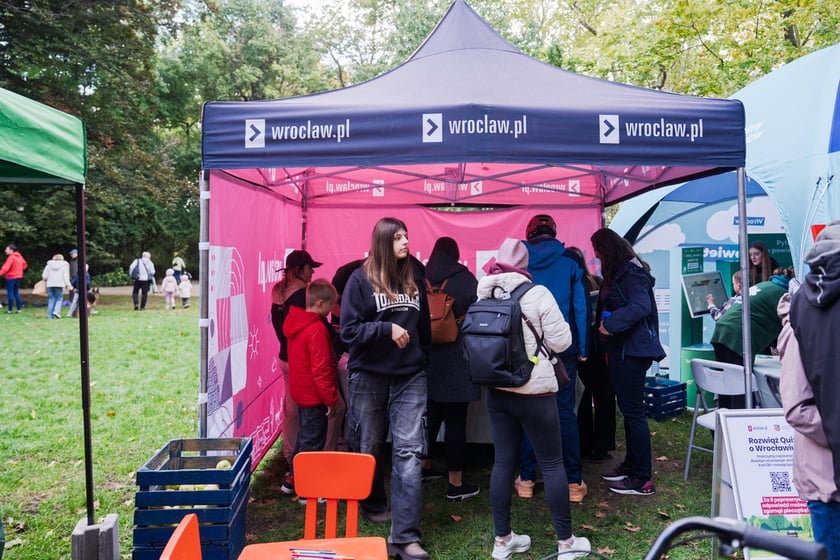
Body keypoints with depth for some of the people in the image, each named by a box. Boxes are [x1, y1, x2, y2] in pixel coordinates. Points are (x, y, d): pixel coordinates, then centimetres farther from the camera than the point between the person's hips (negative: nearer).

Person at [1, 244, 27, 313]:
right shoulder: (19, 256, 8)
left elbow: (6, 268, -25)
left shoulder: (11, 257, -17)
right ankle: (19, 309, 14)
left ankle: (10, 310, -1)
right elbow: (24, 265, 21)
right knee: (16, 293, 14)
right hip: (18, 277, 8)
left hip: (10, 277, -8)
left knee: (10, 293, -3)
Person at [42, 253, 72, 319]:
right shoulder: (64, 265, 5)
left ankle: (50, 316, 4)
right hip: (60, 284, -2)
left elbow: (44, 276, 4)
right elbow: (66, 276, -2)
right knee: (59, 299, 6)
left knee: (51, 300, 6)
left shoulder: (49, 265, 9)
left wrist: (47, 279, 24)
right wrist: (68, 285, -2)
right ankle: (57, 311, -16)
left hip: (50, 284, 2)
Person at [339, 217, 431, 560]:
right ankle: (372, 505, 40)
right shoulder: (360, 279, -6)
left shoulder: (414, 278, 8)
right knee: (369, 448, 14)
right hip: (368, 376, -2)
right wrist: (387, 329, -21)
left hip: (410, 376, 3)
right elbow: (348, 330, -11)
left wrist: (418, 349, 11)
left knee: (409, 450, -7)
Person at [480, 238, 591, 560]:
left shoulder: (484, 296, 4)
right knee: (552, 463, 5)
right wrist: (561, 326, 10)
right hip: (534, 392, -5)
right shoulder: (537, 294, -11)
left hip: (497, 392, 5)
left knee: (503, 461, 10)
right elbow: (561, 341, -9)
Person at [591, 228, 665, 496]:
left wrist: (610, 325, -25)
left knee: (633, 411, -6)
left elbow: (641, 305, -29)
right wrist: (608, 349, 19)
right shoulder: (617, 272, 16)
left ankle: (643, 479, 0)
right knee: (628, 410, 17)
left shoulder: (631, 272, -14)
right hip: (621, 350, 10)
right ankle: (631, 464, 28)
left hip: (632, 351, -10)